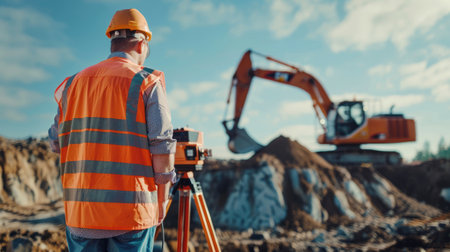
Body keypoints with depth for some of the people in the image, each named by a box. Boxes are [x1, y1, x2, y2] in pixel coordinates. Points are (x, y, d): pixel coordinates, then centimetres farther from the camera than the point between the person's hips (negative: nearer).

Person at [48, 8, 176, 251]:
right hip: (131, 210, -4)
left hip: (79, 209, 4)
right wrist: (161, 200, 0)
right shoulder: (146, 83, -3)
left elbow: (56, 144, 12)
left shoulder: (73, 83, 10)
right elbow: (162, 146, -9)